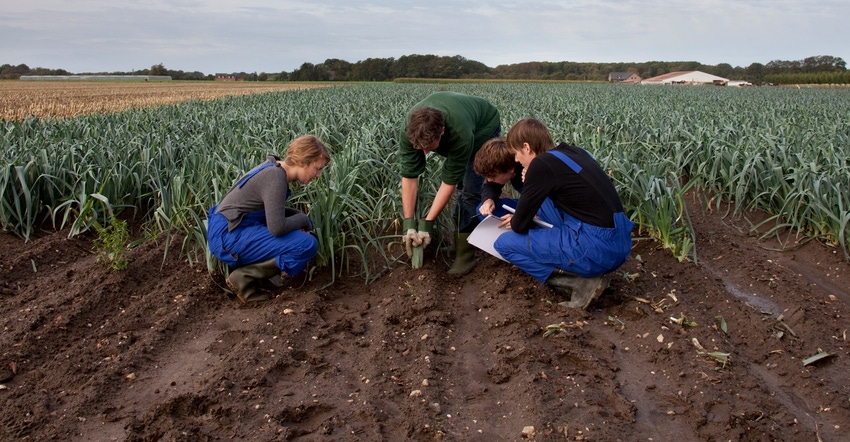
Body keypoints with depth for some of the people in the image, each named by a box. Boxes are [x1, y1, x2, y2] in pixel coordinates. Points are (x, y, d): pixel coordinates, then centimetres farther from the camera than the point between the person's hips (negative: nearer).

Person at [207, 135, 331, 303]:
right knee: (307, 244, -18)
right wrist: (302, 219, -7)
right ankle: (243, 277, -9)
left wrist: (300, 217, 3)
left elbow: (273, 210, 20)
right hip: (229, 237, -10)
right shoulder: (275, 178, -21)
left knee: (304, 225, 16)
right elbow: (277, 228, -26)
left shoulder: (275, 169, 8)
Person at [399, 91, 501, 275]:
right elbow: (409, 177, -29)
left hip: (484, 127, -5)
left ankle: (465, 253, -9)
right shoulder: (409, 131, -34)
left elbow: (449, 181, -36)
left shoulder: (460, 135, -46)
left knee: (469, 187, -15)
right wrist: (408, 223, -31)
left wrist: (427, 223, -33)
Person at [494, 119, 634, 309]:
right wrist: (523, 217, 28)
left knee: (504, 243, 3)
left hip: (597, 250, -9)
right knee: (543, 199, 23)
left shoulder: (541, 164, -10)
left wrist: (516, 222, 21)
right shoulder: (574, 152, 13)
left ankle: (581, 280, -4)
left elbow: (520, 226, -3)